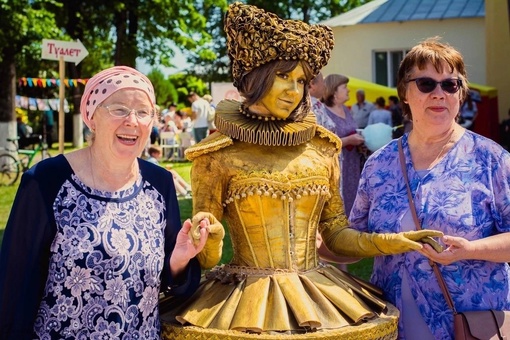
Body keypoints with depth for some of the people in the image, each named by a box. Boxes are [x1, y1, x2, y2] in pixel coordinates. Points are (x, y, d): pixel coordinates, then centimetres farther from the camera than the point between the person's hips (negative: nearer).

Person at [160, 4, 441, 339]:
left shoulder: (321, 149, 5)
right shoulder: (218, 155, -7)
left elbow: (336, 232, 11)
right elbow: (205, 258, -5)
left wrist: (390, 241, -4)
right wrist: (208, 244, -27)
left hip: (319, 297, 4)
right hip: (247, 300, -4)